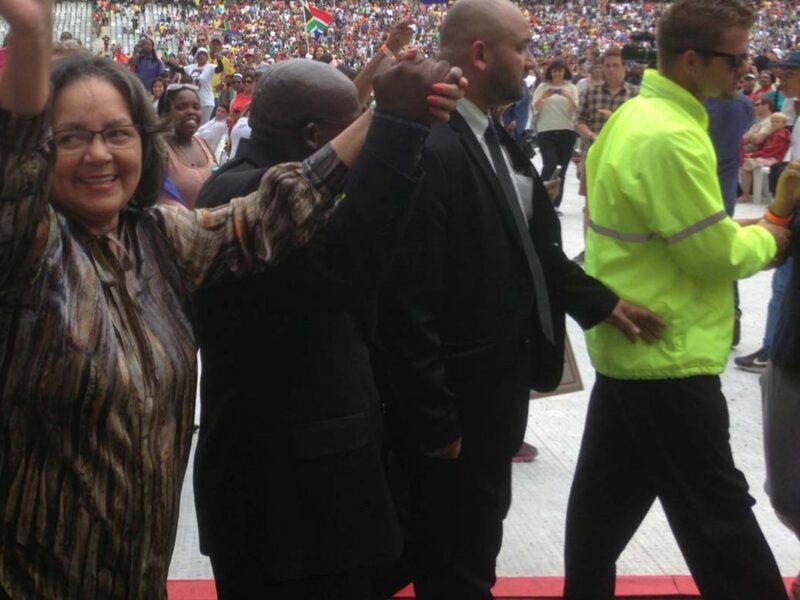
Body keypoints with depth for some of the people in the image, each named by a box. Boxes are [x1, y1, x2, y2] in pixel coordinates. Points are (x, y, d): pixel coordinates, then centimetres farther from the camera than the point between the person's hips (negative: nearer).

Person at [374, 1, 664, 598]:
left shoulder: (495, 139, 6)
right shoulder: (432, 150, -25)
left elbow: (534, 247, 16)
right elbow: (408, 300, -25)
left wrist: (601, 302, 6)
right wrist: (434, 418, -21)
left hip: (496, 386, 9)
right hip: (454, 399, -9)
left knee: (469, 548, 25)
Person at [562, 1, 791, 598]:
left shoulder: (636, 116, 8)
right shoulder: (671, 137, -23)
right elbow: (716, 255, -19)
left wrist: (738, 233, 6)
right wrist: (765, 240, 0)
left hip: (628, 344, 10)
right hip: (668, 354, -10)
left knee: (609, 493, 19)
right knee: (719, 515, 1)